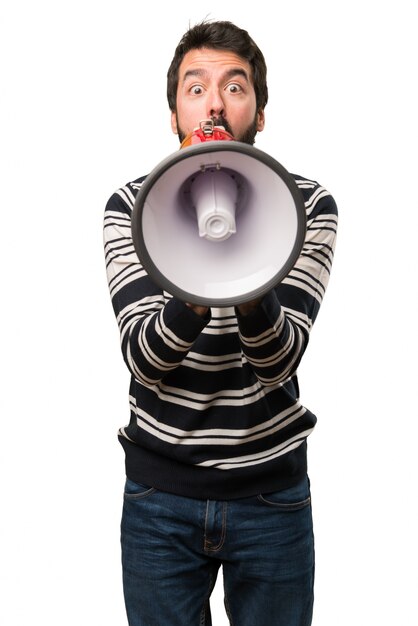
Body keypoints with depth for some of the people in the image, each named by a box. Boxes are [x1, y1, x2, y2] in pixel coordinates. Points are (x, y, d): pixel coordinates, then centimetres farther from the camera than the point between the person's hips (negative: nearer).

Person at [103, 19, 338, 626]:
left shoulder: (308, 204, -7)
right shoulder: (132, 205, -5)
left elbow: (278, 362, -17)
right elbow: (143, 357, -17)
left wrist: (252, 293, -39)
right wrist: (195, 294, -38)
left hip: (272, 491, 0)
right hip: (160, 492, 0)